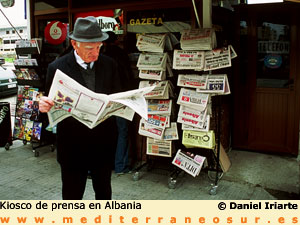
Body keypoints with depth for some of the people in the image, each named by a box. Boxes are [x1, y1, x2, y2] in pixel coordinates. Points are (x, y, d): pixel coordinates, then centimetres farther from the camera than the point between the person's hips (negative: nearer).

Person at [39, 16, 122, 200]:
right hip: (72, 143, -2)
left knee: (104, 189, 23)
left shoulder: (110, 65, -1)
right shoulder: (57, 67, -10)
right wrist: (44, 106, -27)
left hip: (104, 142, 3)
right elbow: (50, 106, -4)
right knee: (72, 193, 15)